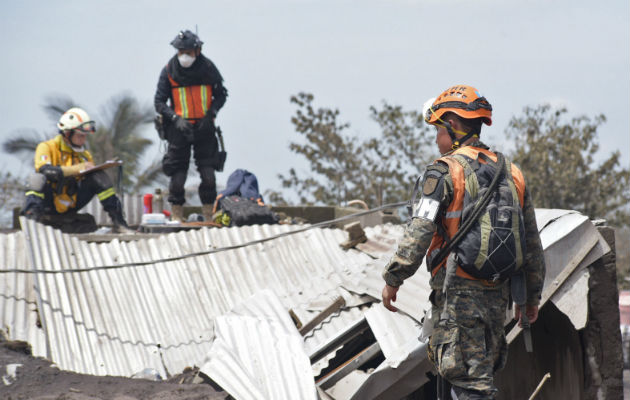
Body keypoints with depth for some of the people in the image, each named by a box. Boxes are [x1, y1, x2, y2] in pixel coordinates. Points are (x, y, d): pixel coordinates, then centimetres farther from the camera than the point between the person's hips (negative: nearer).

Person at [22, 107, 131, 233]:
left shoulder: (85, 155, 11)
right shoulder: (47, 147, -7)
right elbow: (44, 170, -27)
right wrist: (75, 169, -32)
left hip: (69, 207, 5)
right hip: (49, 206, -5)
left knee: (99, 177, -11)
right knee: (38, 178, -33)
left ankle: (118, 222, -13)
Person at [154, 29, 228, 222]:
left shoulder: (208, 68, -1)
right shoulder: (169, 70, -4)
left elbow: (221, 95, 10)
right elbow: (159, 102, -2)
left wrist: (211, 113, -7)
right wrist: (176, 118, -17)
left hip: (204, 127, 1)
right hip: (179, 127, -1)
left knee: (208, 175, -2)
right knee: (177, 176, -4)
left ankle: (209, 216, 8)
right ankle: (177, 217, 7)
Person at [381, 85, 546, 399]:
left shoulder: (445, 172, -9)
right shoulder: (510, 173, 13)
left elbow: (419, 233, -16)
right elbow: (531, 243, 16)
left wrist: (392, 278, -8)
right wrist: (532, 296, 23)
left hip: (459, 292, -7)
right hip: (498, 294, 7)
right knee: (483, 372, 17)